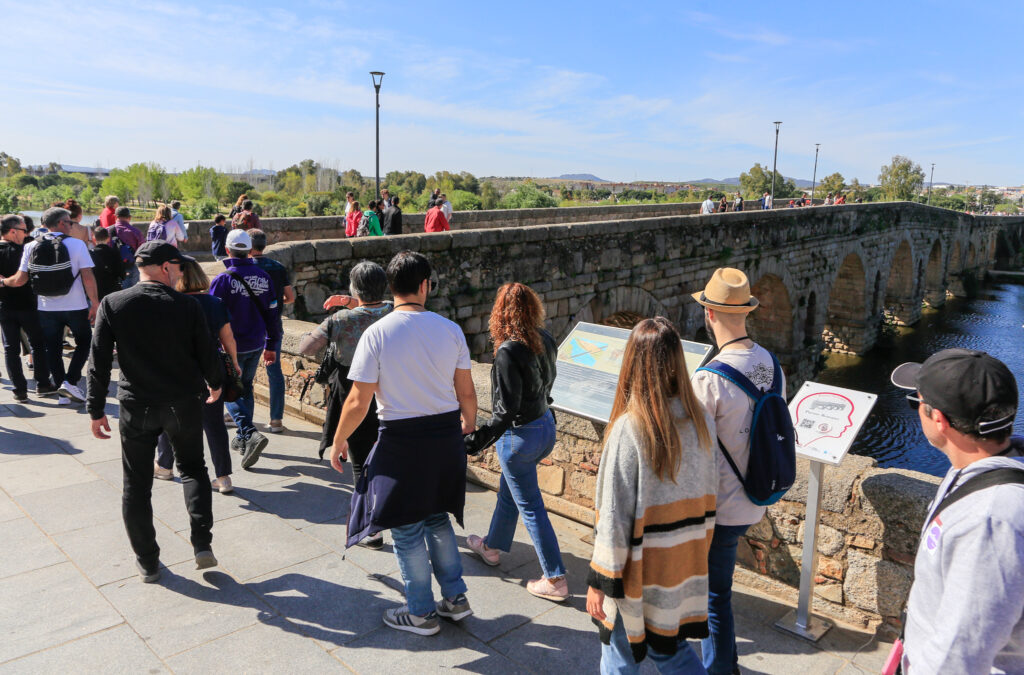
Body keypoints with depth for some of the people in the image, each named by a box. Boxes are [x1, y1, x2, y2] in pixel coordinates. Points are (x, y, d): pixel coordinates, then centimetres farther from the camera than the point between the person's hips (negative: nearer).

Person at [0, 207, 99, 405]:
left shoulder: (31, 247, 1)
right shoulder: (77, 244, -9)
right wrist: (95, 303, -8)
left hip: (46, 308, 3)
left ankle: (62, 393, 15)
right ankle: (70, 382, 2)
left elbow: (19, 280, 0)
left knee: (53, 349, 12)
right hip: (76, 307, -3)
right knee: (83, 342, 16)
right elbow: (88, 277, -15)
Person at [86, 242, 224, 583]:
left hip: (136, 407, 0)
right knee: (192, 468, 20)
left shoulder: (112, 305, -6)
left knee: (136, 486, 13)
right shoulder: (187, 306, -8)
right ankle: (202, 544, 8)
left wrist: (96, 410, 1)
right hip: (183, 404, 0)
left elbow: (99, 362, -6)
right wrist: (215, 384, 18)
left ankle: (147, 562, 22)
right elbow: (206, 354, -1)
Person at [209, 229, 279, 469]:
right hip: (256, 345, 5)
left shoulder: (223, 279, -16)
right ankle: (242, 439, 29)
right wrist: (271, 345, 14)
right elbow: (271, 314, 6)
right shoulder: (263, 277, 1)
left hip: (231, 346, -5)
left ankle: (250, 434, -15)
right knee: (246, 388, 20)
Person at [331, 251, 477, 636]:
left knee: (406, 529, 12)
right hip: (446, 435, 4)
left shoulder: (376, 334, -13)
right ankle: (455, 598, 32)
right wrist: (469, 423, 23)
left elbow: (358, 403, -11)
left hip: (401, 441, -4)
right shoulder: (450, 330, -4)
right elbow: (467, 393, 3)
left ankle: (421, 614, 26)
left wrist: (339, 442, 5)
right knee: (437, 518, 23)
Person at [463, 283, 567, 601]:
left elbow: (506, 410, -26)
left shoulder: (508, 351, -26)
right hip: (546, 423, 9)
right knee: (508, 492, 26)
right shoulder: (545, 339, -3)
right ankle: (492, 546, 46)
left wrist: (477, 440, -22)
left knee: (531, 508, 5)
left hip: (520, 435, -8)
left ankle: (555, 580, 15)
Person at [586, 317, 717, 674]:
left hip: (640, 573, -5)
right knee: (669, 646, 26)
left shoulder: (628, 428, -25)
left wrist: (599, 581, -11)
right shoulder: (701, 420, -7)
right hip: (685, 566, 6)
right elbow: (708, 495, 4)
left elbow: (614, 517, -21)